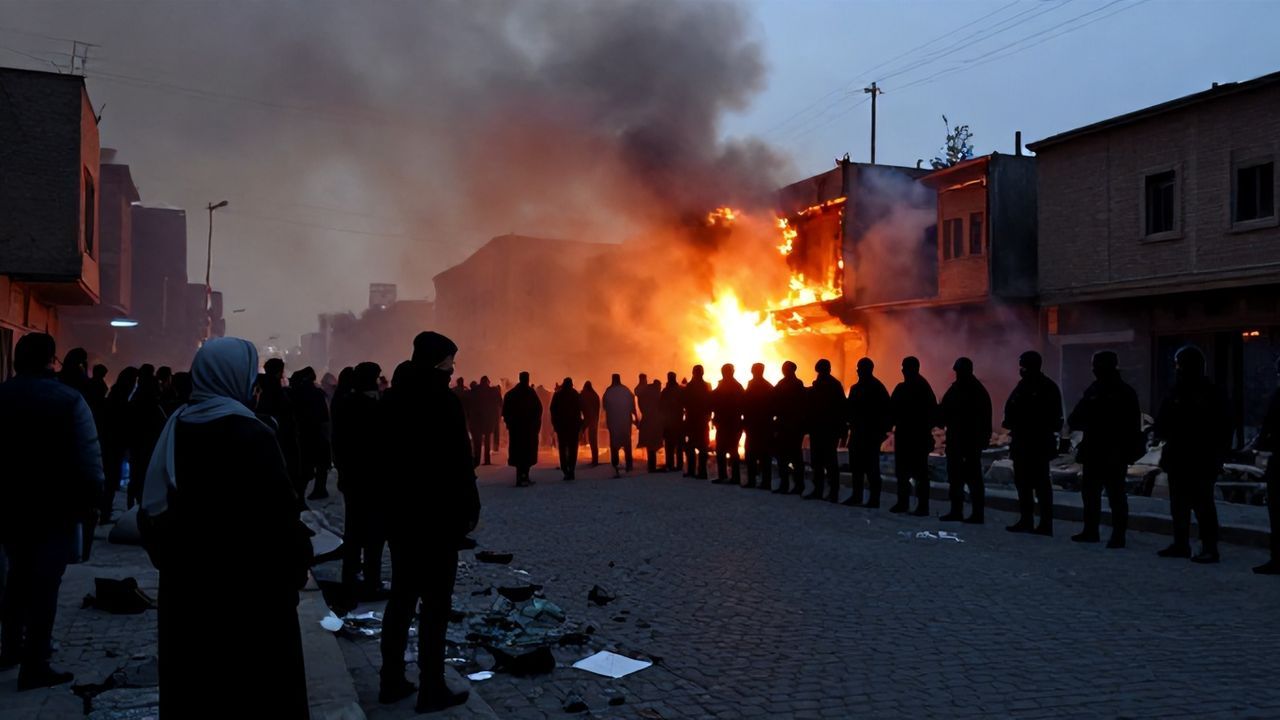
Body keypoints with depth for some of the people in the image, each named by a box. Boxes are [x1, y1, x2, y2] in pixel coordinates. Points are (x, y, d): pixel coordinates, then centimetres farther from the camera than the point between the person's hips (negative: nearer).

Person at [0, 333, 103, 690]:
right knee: (44, 583, 0)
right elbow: (89, 460, -18)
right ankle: (34, 666, 3)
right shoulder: (69, 399, -13)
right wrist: (93, 501, -8)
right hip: (56, 509, -5)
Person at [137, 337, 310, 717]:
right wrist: (297, 563, -6)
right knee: (253, 678, 6)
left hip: (186, 579, 7)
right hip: (248, 582, -7)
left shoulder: (175, 427, 3)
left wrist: (169, 557, 20)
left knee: (192, 677, 18)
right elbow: (279, 512, -19)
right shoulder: (251, 433, -18)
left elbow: (154, 507, 10)